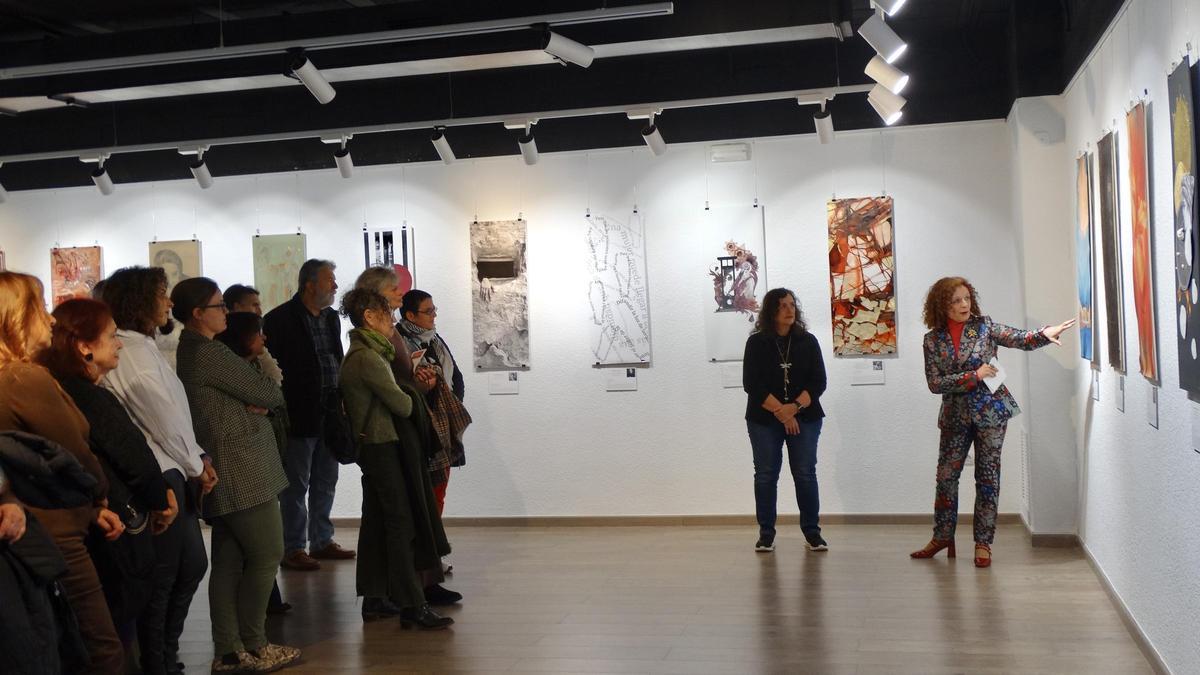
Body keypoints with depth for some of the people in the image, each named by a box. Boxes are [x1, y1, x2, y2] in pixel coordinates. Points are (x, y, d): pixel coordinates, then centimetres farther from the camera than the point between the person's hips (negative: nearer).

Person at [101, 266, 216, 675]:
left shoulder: (143, 347, 14)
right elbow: (163, 417, -14)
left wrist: (198, 459, 4)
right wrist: (197, 464, -3)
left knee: (192, 564, 16)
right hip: (157, 475, -10)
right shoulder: (131, 350, -15)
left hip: (173, 472, 10)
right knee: (162, 575, 0)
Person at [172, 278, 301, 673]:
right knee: (267, 556, -1)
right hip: (242, 471, -10)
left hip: (223, 473, 10)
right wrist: (273, 397, 9)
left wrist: (256, 403, -7)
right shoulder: (210, 352, -16)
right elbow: (266, 393, -13)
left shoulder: (189, 351, 16)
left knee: (229, 561, 11)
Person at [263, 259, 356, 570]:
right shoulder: (279, 320, -10)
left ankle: (322, 541, 25)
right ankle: (293, 548, 8)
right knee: (296, 485, 1)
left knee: (325, 483, 14)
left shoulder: (331, 317, 12)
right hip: (299, 416, -7)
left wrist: (342, 402, 10)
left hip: (329, 415, 7)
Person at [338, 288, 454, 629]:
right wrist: (412, 397, 4)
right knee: (401, 522, -8)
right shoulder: (367, 358, -18)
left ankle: (373, 598, 21)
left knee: (376, 520, 14)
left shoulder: (362, 354, 14)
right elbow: (400, 403, -17)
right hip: (384, 446, -10)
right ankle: (412, 605, -6)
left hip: (373, 444, 10)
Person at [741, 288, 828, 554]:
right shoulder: (756, 343, 1)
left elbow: (818, 382, 0)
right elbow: (751, 384, -6)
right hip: (764, 420, -1)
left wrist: (795, 407, -15)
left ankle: (812, 533, 9)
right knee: (765, 475, 1)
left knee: (805, 474, 0)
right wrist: (780, 411, -12)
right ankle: (766, 534, 9)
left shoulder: (808, 341, 5)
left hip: (804, 418, 1)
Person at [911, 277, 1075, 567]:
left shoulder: (984, 326, -3)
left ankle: (983, 542, 11)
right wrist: (974, 375, -16)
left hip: (991, 410, -1)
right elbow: (935, 383, -8)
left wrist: (1044, 334, -36)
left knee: (987, 477, 3)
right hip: (955, 415, 2)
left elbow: (1020, 339, -15)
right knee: (946, 476, 7)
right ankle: (942, 537, 22)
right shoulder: (933, 339, -1)